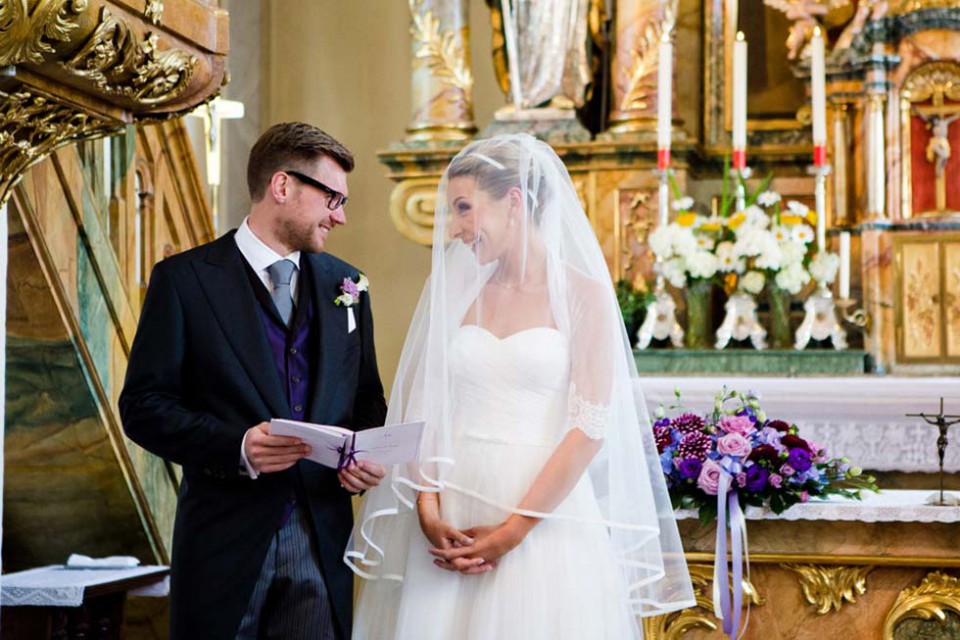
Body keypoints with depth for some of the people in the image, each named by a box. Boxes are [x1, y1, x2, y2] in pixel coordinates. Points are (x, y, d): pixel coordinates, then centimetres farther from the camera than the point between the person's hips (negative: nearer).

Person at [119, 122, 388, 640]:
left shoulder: (344, 284, 12)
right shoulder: (184, 279, -2)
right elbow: (143, 406, -6)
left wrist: (368, 458, -4)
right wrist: (236, 447, -20)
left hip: (323, 541, 4)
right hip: (226, 540, -3)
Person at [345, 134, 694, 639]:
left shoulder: (582, 294, -2)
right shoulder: (455, 290, 8)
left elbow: (590, 426, -9)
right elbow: (424, 408, 5)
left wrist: (513, 530, -13)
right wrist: (428, 510, -9)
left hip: (545, 514, -3)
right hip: (452, 518, 3)